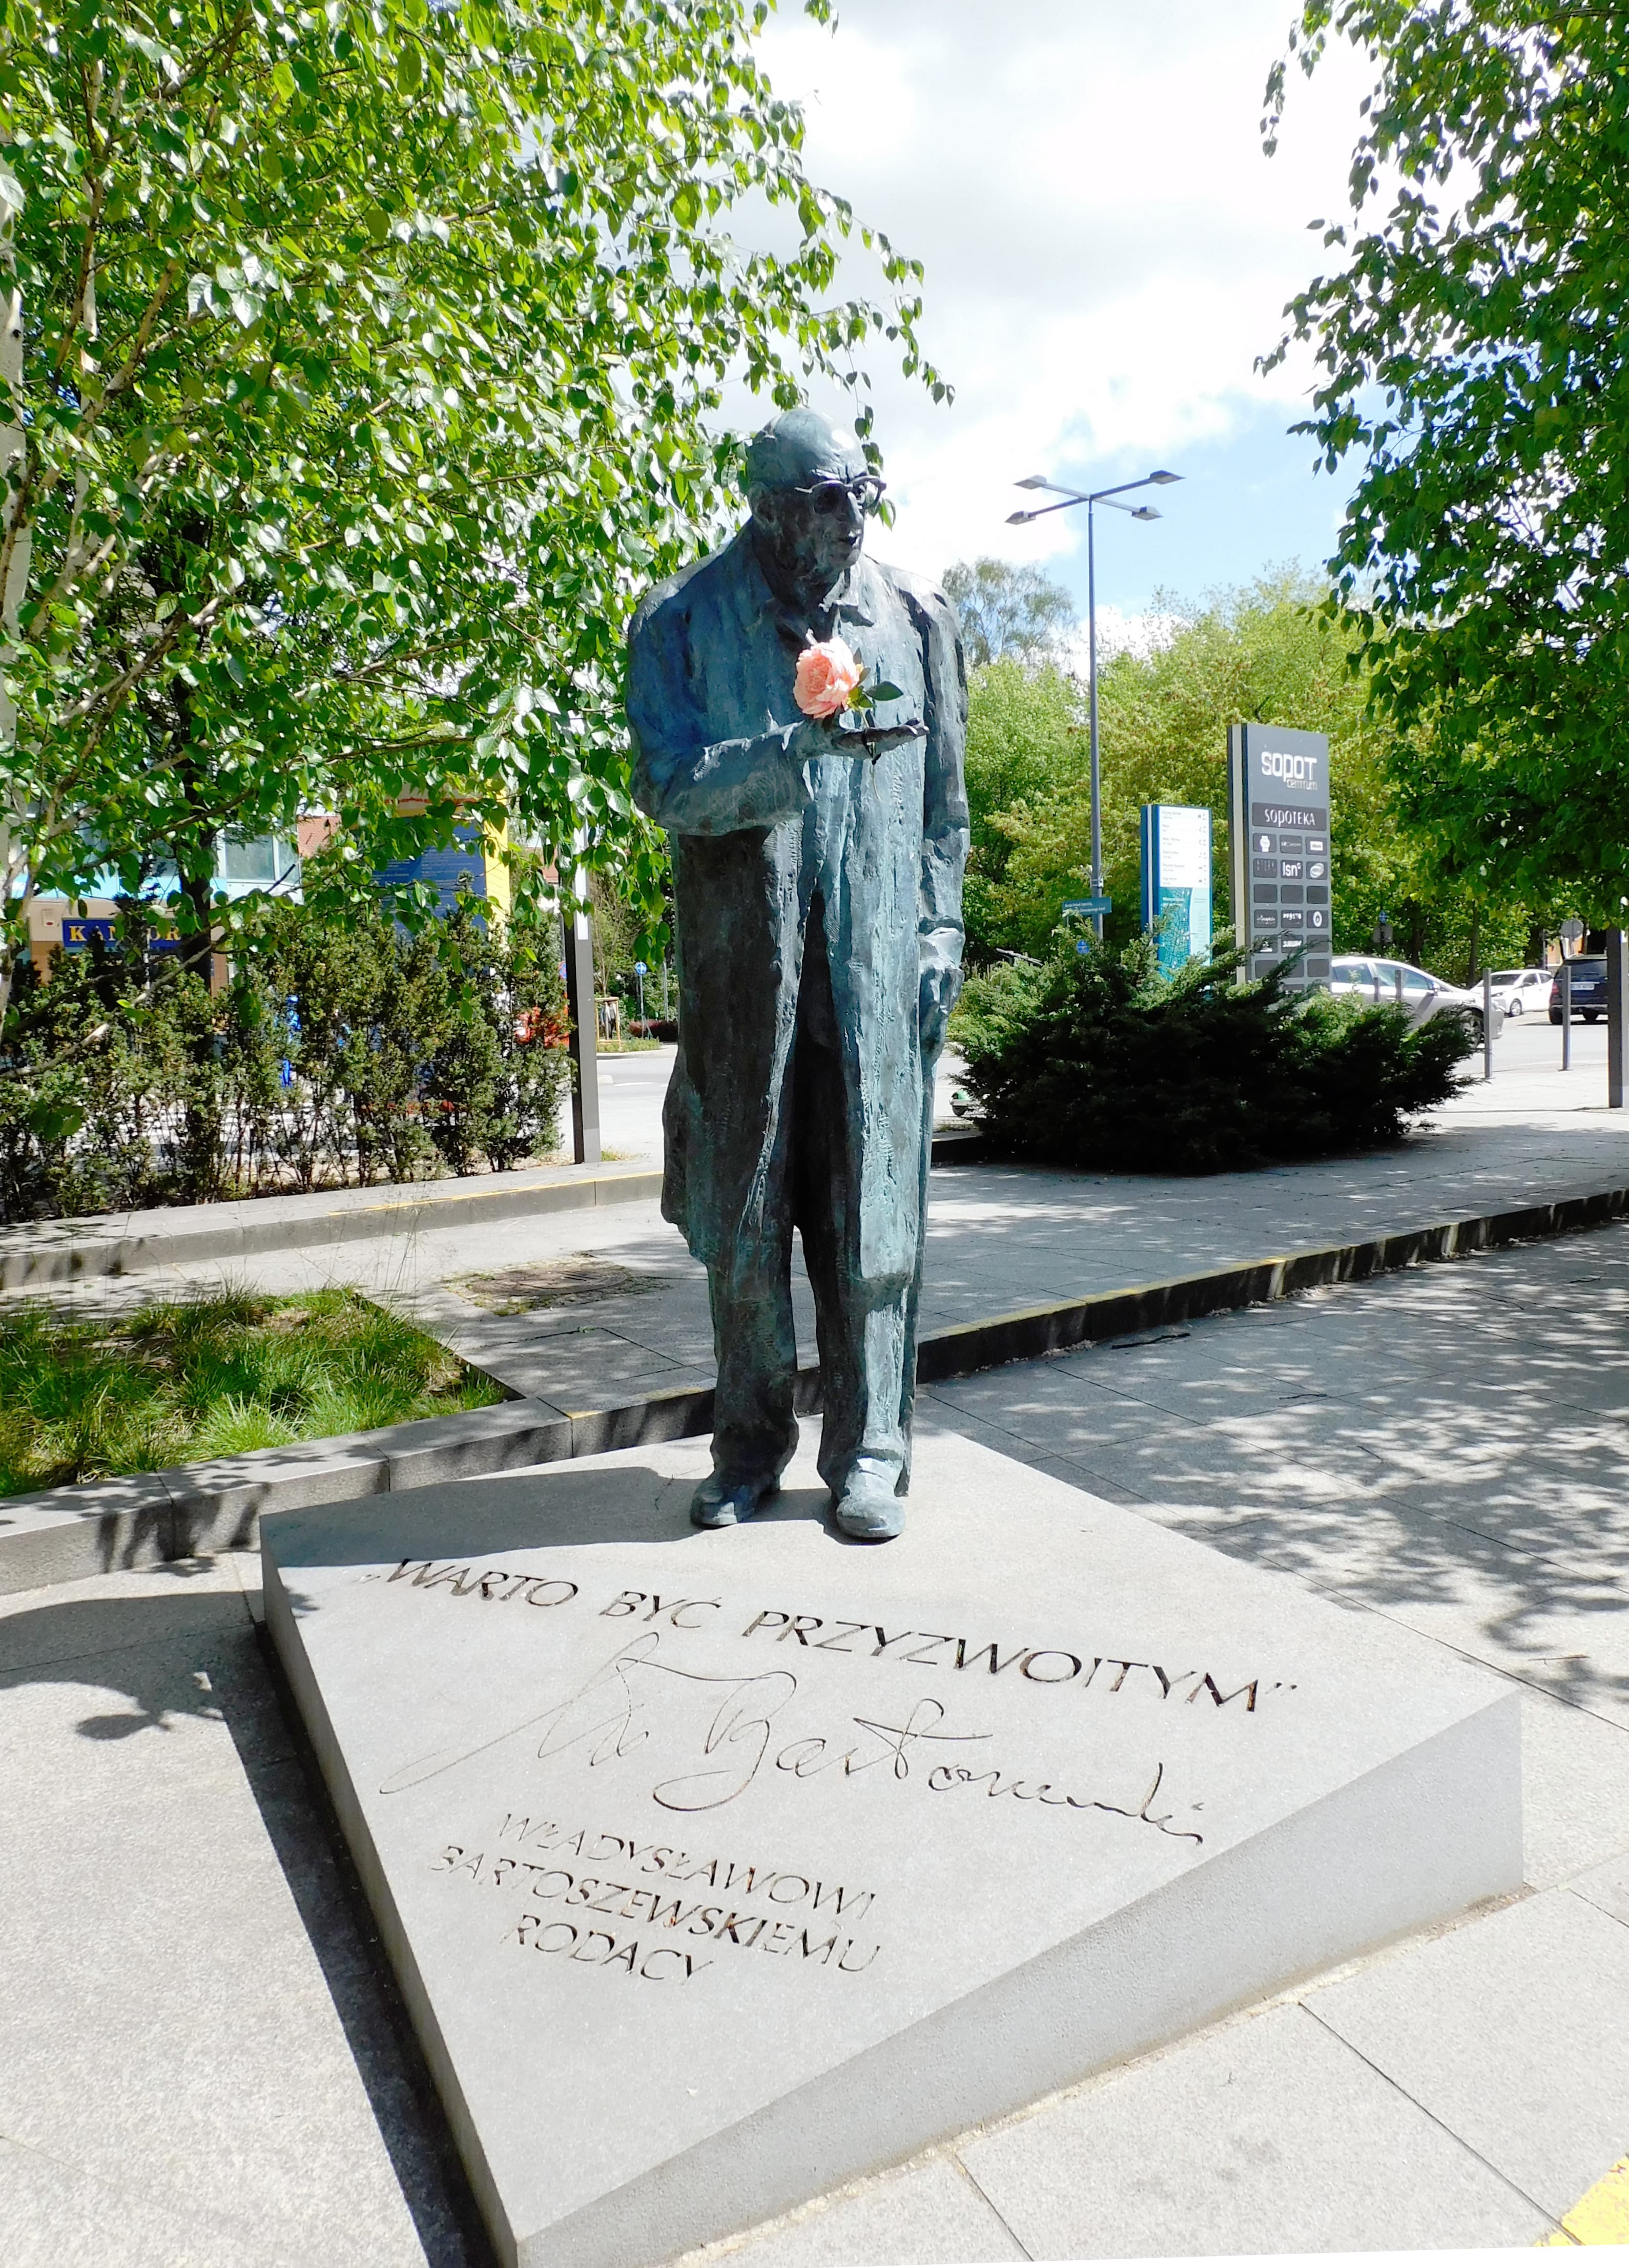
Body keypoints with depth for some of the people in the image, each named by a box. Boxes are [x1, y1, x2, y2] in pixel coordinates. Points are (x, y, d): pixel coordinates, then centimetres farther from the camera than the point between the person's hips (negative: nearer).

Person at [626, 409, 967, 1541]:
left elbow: (943, 795, 13)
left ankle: (869, 1452, 14)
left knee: (872, 1210, 1)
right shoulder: (685, 622, 2)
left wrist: (942, 926, 6)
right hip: (741, 959, -1)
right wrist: (796, 746, -21)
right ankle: (751, 1442, 22)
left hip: (876, 961, 1)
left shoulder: (915, 618, 9)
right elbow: (667, 783, -8)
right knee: (743, 1208, 6)